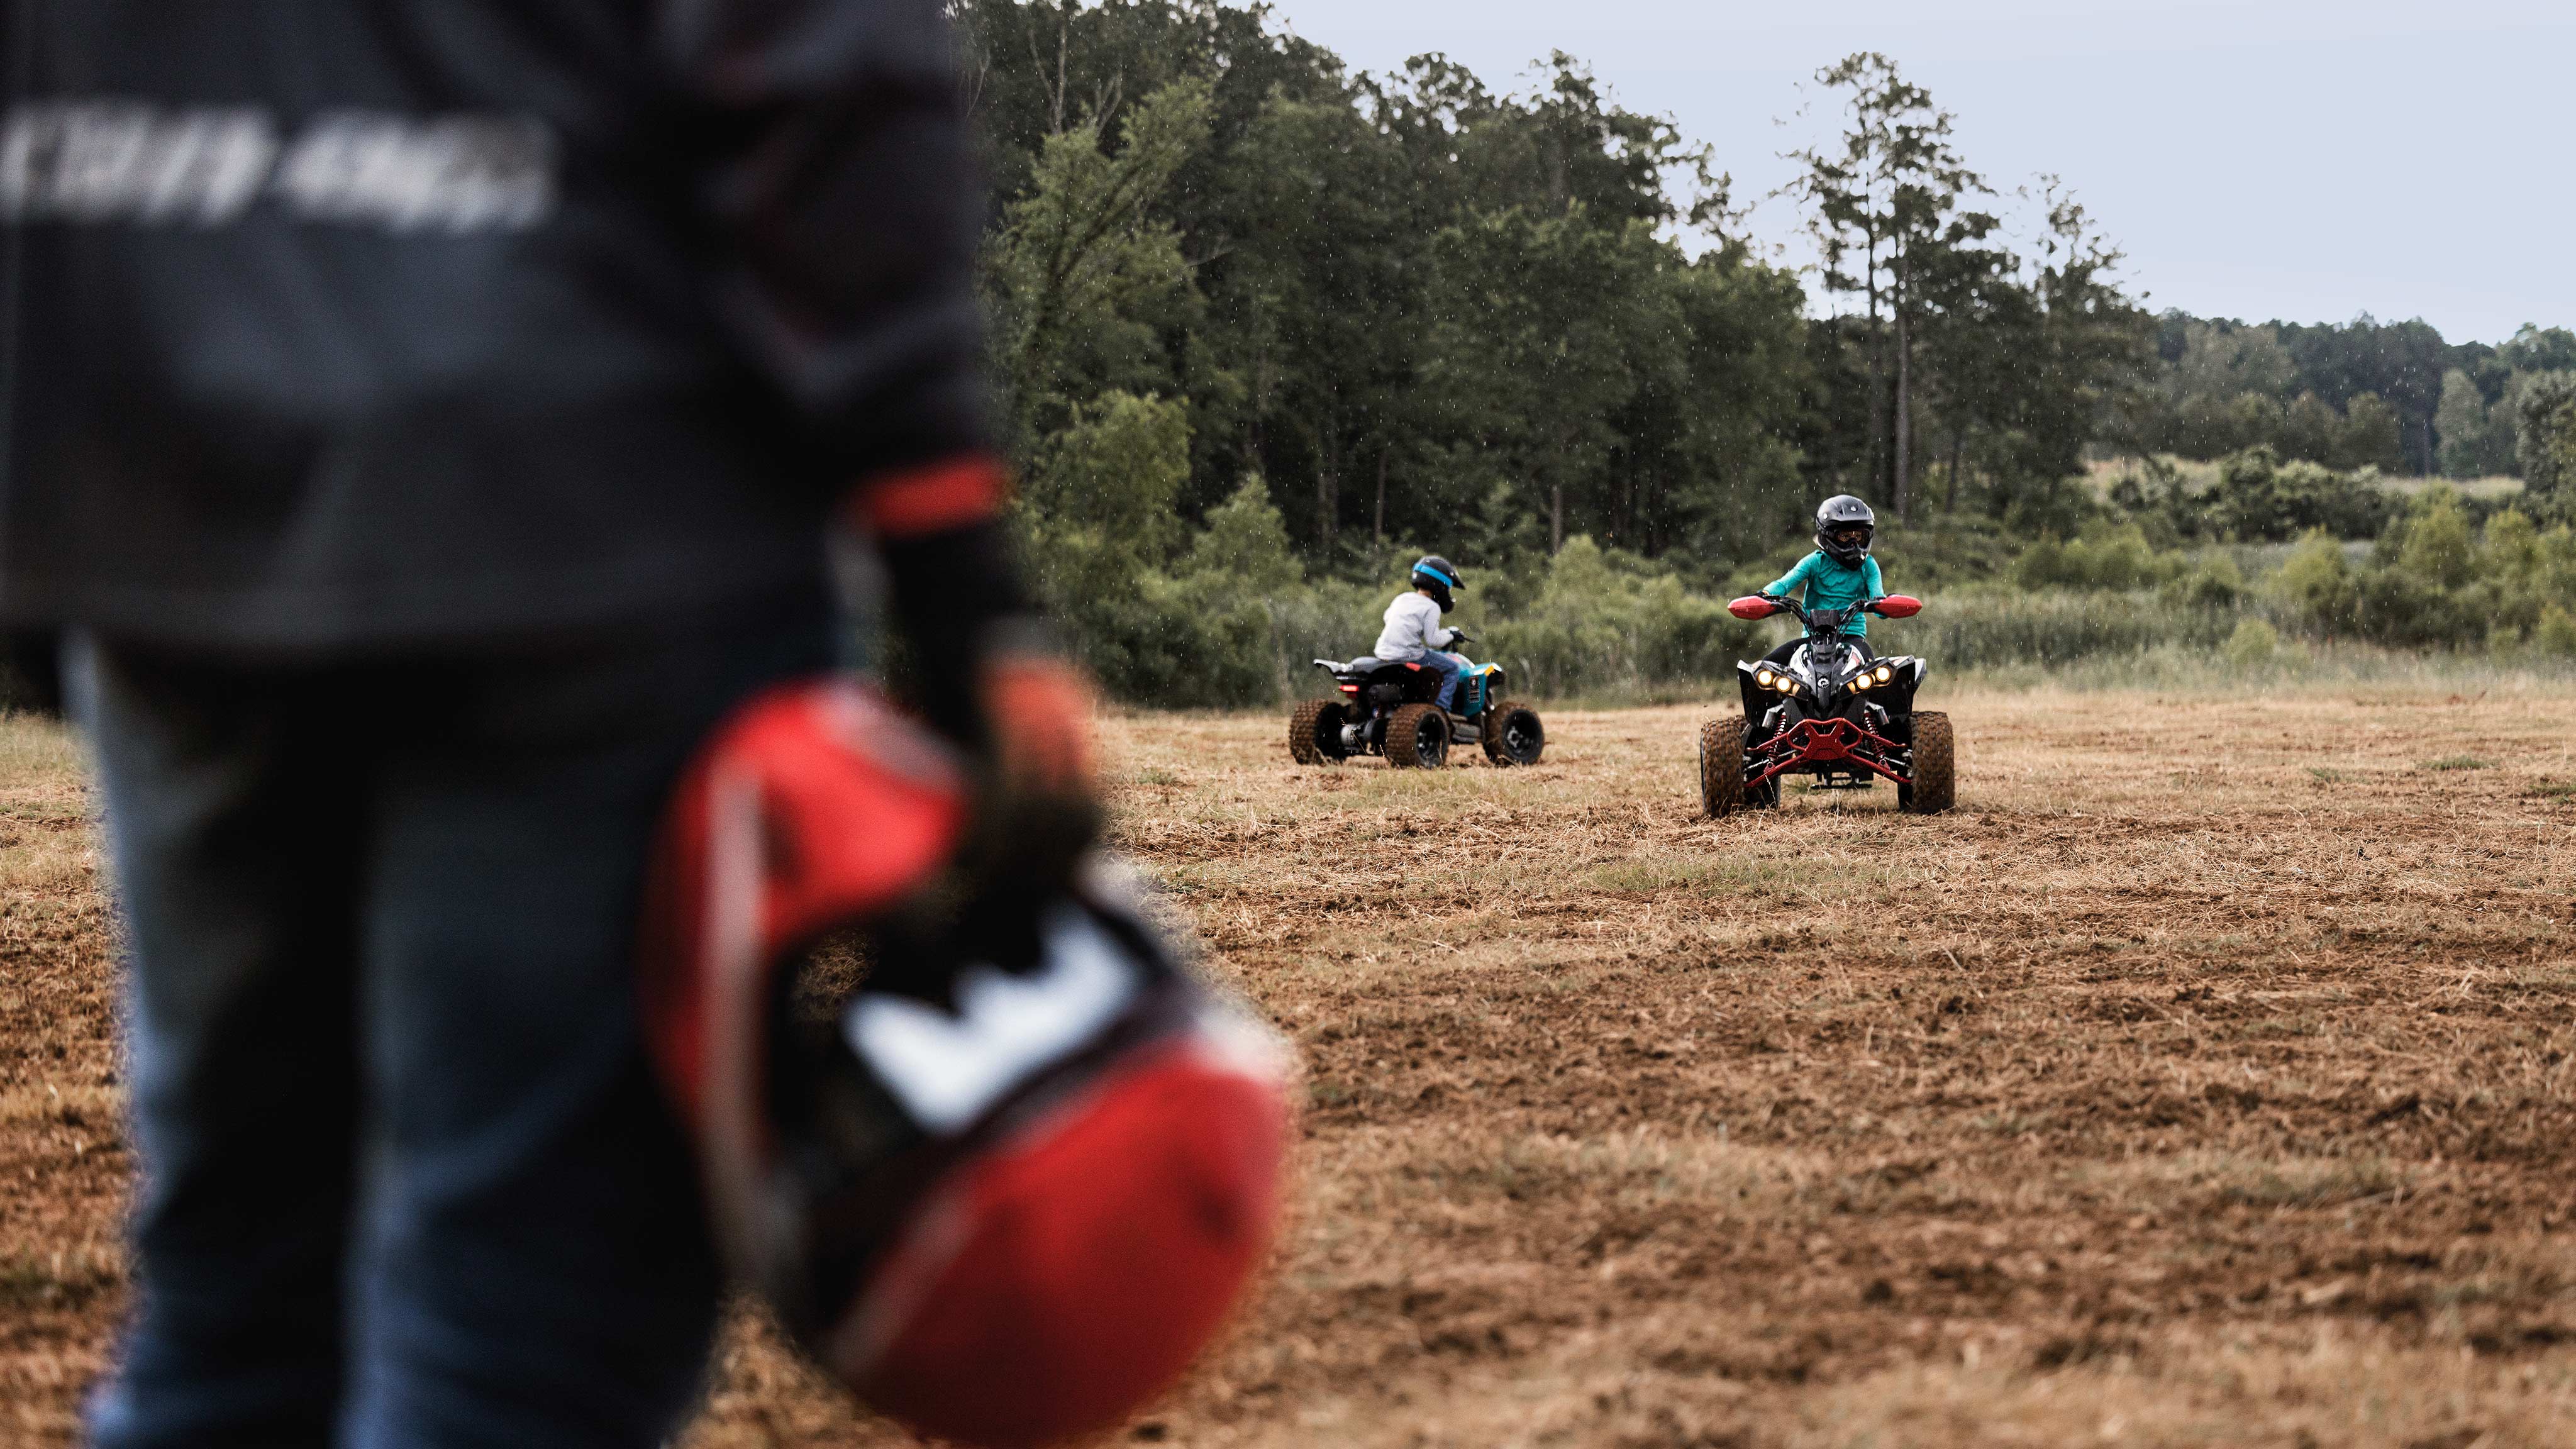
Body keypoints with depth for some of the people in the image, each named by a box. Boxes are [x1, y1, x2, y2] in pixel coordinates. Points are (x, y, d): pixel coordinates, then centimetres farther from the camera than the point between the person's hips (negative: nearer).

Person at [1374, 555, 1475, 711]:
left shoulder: (1402, 599, 11)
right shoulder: (1431, 607, -9)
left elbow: (1387, 617, 27)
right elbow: (1433, 640, -14)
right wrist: (1450, 636, 4)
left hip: (1384, 652, 7)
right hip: (1409, 655, -7)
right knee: (1453, 669, 6)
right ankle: (1440, 709, -7)